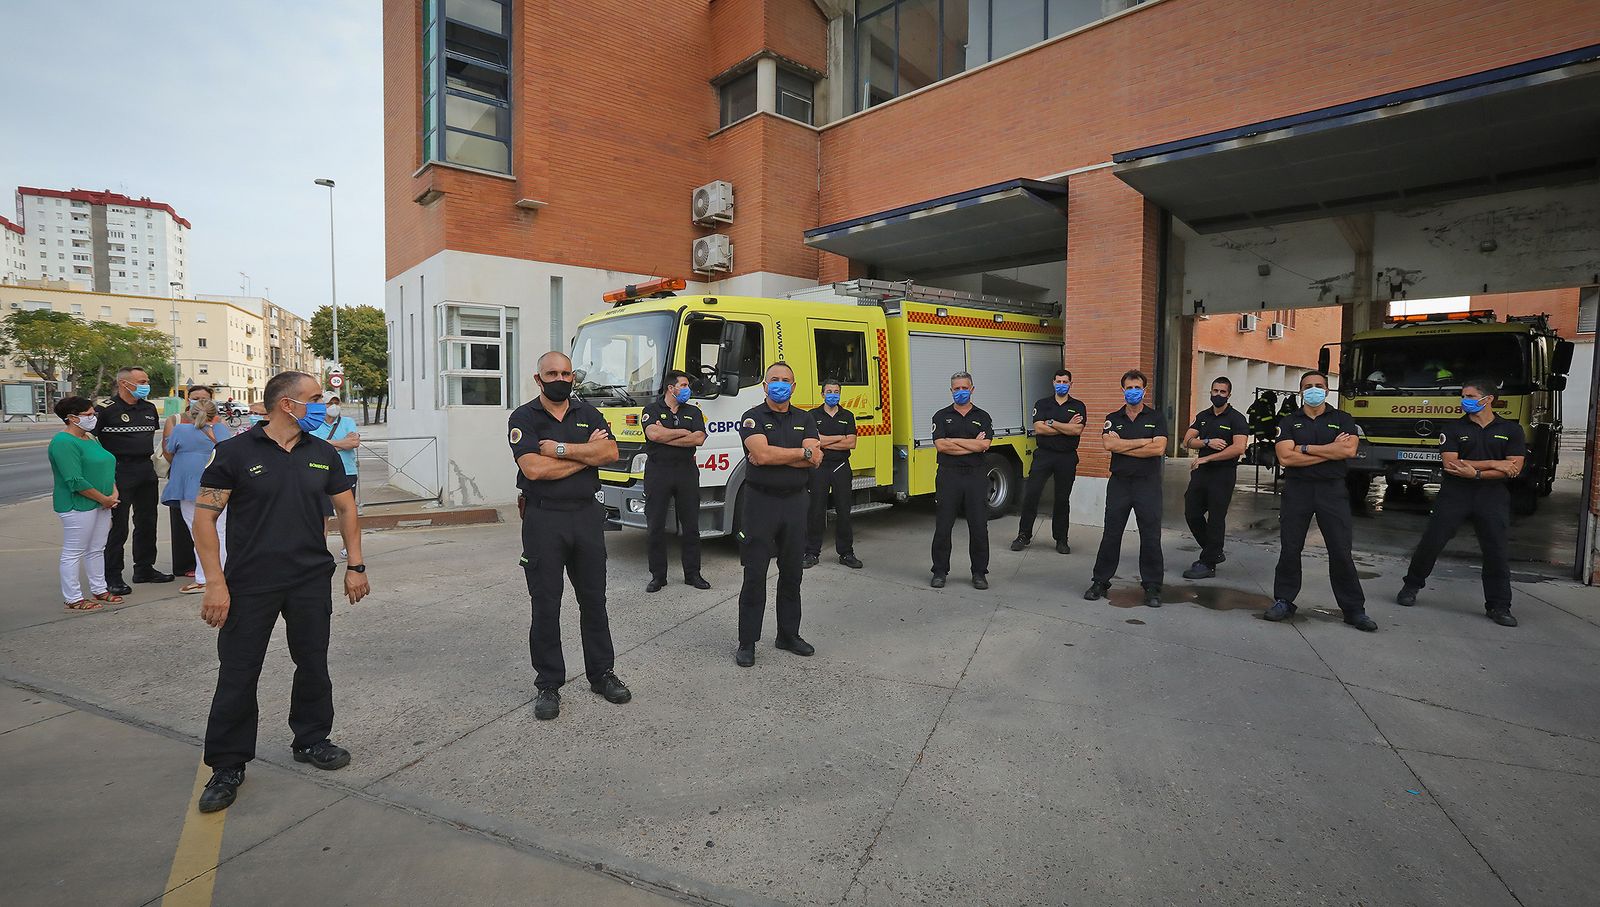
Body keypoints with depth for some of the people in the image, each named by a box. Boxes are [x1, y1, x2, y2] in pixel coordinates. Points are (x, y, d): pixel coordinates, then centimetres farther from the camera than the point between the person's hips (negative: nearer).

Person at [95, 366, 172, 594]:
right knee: (118, 526, -2)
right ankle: (112, 577, 6)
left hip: (147, 470, 7)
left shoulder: (149, 408, 11)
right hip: (120, 472, -6)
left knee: (147, 522, 14)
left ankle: (144, 569, 26)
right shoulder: (107, 409, -9)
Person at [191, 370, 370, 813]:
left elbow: (346, 509, 11)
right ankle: (227, 766, 21)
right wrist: (215, 583, -13)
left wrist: (356, 566, 6)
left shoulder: (323, 454, 5)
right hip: (250, 583, -3)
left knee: (313, 665, 12)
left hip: (312, 580, 3)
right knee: (237, 673, 5)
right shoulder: (234, 452, -7)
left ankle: (311, 740, 31)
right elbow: (205, 517, -7)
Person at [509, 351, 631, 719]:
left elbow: (610, 453, -8)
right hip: (544, 519, -3)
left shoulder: (588, 413, 9)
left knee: (594, 600, 12)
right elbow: (534, 469, -18)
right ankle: (548, 685, 18)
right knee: (546, 606, 5)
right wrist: (586, 453, -8)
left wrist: (561, 449, -15)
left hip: (587, 515, 4)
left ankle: (602, 674, 25)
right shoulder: (524, 417, -3)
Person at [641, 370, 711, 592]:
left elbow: (699, 439, -6)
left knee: (691, 526, 7)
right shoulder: (652, 409, 3)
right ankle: (658, 576, 13)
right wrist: (684, 432, -6)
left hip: (686, 472, 3)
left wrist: (665, 437, -9)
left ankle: (692, 573, 17)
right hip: (658, 472, -2)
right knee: (656, 526, 3)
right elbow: (653, 434, -16)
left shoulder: (693, 411, 11)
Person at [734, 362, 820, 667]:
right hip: (760, 501, -4)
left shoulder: (805, 420, 9)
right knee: (755, 575, 0)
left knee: (792, 573, 12)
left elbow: (815, 460, -7)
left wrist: (773, 455, -14)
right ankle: (747, 642, 10)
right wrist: (803, 452, -11)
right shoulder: (753, 417, -1)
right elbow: (761, 454, -20)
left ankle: (788, 635, 26)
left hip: (794, 502, 4)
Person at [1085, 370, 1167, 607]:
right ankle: (1101, 581, 15)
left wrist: (1123, 447, -10)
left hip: (1148, 483, -1)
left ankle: (1152, 587, 14)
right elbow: (1109, 445, -10)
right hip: (1119, 482, 1)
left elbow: (1159, 448, -12)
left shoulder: (1155, 418, 4)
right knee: (1111, 534, 5)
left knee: (1151, 537, 3)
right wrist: (1143, 441, -10)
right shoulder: (1113, 418, 8)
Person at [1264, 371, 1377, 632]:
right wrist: (1330, 450, -9)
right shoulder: (1288, 422, 6)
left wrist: (1305, 448, -11)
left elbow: (1349, 450, -12)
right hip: (1297, 490, 0)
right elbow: (1285, 458, -9)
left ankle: (1354, 609, 12)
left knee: (1341, 552, 1)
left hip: (1332, 490, 0)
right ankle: (1283, 602, 14)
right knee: (1290, 549, 4)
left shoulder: (1342, 419, 7)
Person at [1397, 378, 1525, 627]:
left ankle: (1499, 606, 12)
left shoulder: (1511, 430, 4)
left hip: (1492, 497, 1)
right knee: (1431, 542, 0)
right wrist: (1494, 463, -14)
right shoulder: (1454, 428, 3)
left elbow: (1514, 469, -6)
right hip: (1454, 495, 0)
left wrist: (1474, 472, -15)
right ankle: (1411, 585, 16)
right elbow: (1451, 464, -9)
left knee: (1496, 552, 2)